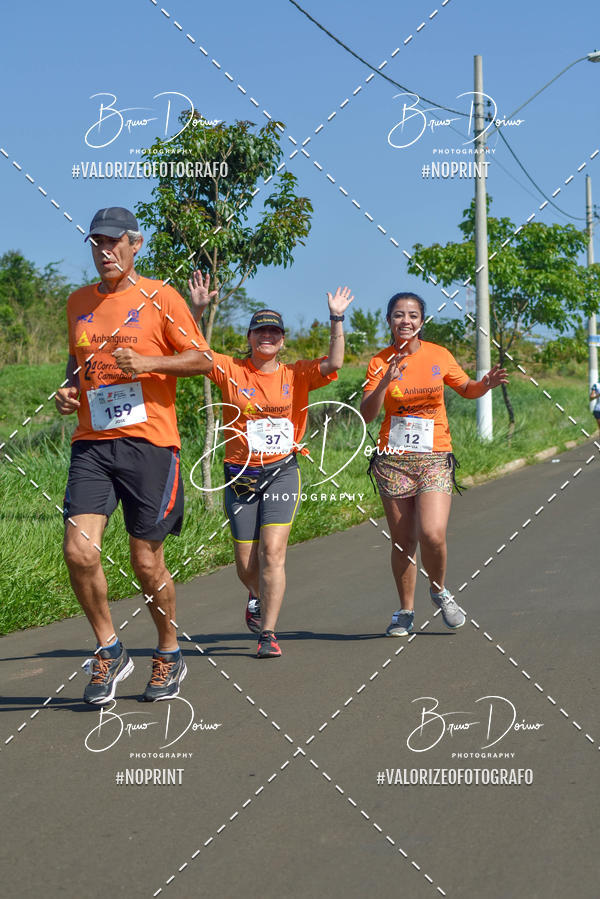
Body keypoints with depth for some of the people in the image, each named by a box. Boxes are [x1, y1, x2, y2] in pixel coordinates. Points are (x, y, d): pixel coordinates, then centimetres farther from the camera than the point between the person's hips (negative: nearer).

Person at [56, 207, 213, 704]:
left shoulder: (159, 297, 0)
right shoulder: (79, 302, 14)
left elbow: (202, 359, -1)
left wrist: (147, 362, -15)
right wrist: (68, 390, 8)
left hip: (149, 441, -4)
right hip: (91, 442, 4)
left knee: (147, 561, 2)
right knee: (79, 551, -12)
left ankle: (169, 654, 25)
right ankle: (109, 651, 8)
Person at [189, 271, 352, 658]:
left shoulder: (297, 375, 4)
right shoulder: (231, 370, 3)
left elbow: (333, 364, -9)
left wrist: (337, 319, -13)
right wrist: (197, 311, -17)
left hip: (282, 472, -1)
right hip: (240, 475, 1)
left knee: (273, 551, -14)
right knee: (246, 562, 7)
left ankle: (268, 633, -10)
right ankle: (258, 598, 42)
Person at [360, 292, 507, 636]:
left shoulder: (438, 355, 3)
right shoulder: (380, 362, 2)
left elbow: (467, 389, 18)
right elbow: (367, 414, -6)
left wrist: (486, 383, -4)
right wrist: (385, 382, -21)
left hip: (435, 457, -1)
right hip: (394, 459, 1)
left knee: (432, 533, -17)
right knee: (403, 542, 3)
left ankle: (440, 590, 10)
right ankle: (406, 611, 19)